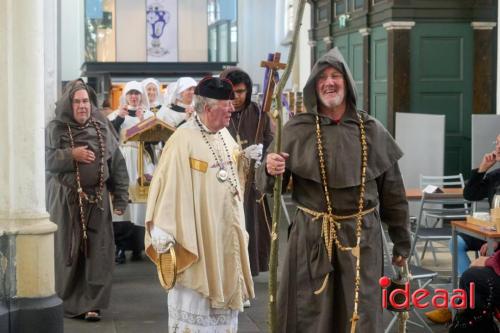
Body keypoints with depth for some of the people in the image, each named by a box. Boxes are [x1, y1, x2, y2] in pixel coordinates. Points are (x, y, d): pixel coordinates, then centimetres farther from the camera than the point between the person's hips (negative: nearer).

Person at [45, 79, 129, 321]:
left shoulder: (103, 129, 7)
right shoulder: (55, 129, 0)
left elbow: (117, 164, 7)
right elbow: (45, 160, -9)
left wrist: (120, 198, 2)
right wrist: (71, 155, -20)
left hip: (97, 199, 2)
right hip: (66, 199, -2)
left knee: (98, 251, -3)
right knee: (66, 250, 3)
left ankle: (92, 303, 2)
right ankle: (63, 302, 16)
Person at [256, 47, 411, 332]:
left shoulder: (372, 131, 3)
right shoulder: (296, 130, 0)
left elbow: (393, 191, 8)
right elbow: (268, 185, 0)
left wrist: (402, 242, 10)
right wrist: (270, 170, -23)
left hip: (362, 237, 1)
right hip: (311, 236, -1)